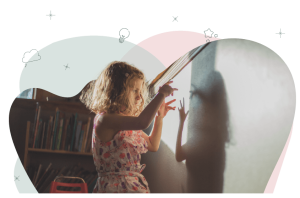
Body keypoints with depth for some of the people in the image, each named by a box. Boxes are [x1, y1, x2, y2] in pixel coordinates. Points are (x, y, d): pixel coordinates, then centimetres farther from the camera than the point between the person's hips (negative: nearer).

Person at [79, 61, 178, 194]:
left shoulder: (129, 121, 12)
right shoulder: (104, 119, -16)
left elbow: (152, 146, 22)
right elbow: (142, 123, -32)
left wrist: (159, 117, 15)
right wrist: (161, 94, -20)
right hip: (115, 187, -8)